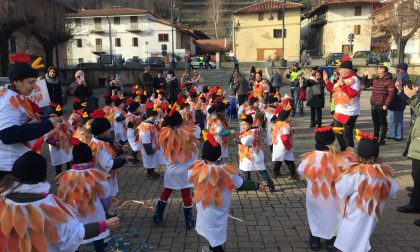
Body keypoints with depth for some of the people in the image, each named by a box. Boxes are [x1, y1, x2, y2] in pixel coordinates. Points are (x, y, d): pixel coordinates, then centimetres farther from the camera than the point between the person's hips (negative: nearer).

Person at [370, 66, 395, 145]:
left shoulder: (389, 81, -8)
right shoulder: (375, 80, 13)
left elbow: (391, 94, -13)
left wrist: (386, 105, -17)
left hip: (382, 106, -7)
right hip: (374, 105, 7)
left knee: (382, 123, 1)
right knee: (375, 122, 16)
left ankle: (382, 139, 7)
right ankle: (375, 137, 28)